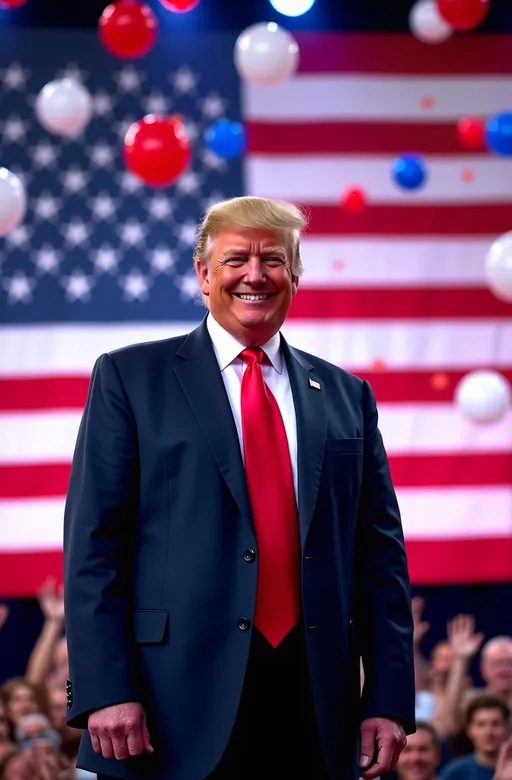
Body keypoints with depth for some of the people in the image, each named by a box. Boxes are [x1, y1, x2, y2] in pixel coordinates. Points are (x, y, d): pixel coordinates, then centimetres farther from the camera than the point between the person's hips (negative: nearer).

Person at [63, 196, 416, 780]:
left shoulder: (346, 396, 15)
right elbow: (93, 545, -1)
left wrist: (389, 700, 3)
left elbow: (381, 554, 12)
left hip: (313, 705, 3)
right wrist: (106, 690, -11)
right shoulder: (129, 378, 6)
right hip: (178, 705, -3)